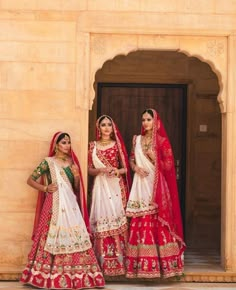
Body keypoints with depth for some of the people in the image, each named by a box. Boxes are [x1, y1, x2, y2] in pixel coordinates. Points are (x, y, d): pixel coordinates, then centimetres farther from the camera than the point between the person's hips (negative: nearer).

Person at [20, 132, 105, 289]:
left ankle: (74, 274, 4)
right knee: (55, 236, -6)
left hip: (71, 204, 5)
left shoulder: (72, 162, 14)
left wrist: (76, 176, -2)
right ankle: (53, 275, 1)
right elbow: (30, 180, 1)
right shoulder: (48, 162, -1)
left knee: (76, 236, 0)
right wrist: (45, 188, -10)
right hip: (55, 204, -5)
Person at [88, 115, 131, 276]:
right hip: (100, 186, 1)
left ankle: (119, 261, -2)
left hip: (116, 186, -1)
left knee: (117, 219, -6)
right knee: (101, 219, -4)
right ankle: (103, 263, 1)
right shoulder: (93, 145, 9)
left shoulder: (117, 144, 6)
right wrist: (101, 170, -11)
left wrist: (118, 171, -14)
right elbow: (90, 170, 8)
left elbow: (126, 168, 7)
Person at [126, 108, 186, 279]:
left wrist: (154, 158, -13)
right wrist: (136, 168, -4)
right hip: (141, 185, 4)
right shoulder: (137, 139, 13)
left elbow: (169, 165, -2)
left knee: (158, 223, -7)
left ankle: (163, 262, -3)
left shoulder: (162, 141, 0)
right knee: (141, 223, 0)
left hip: (157, 186, -4)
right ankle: (142, 262, 4)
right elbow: (132, 159, 16)